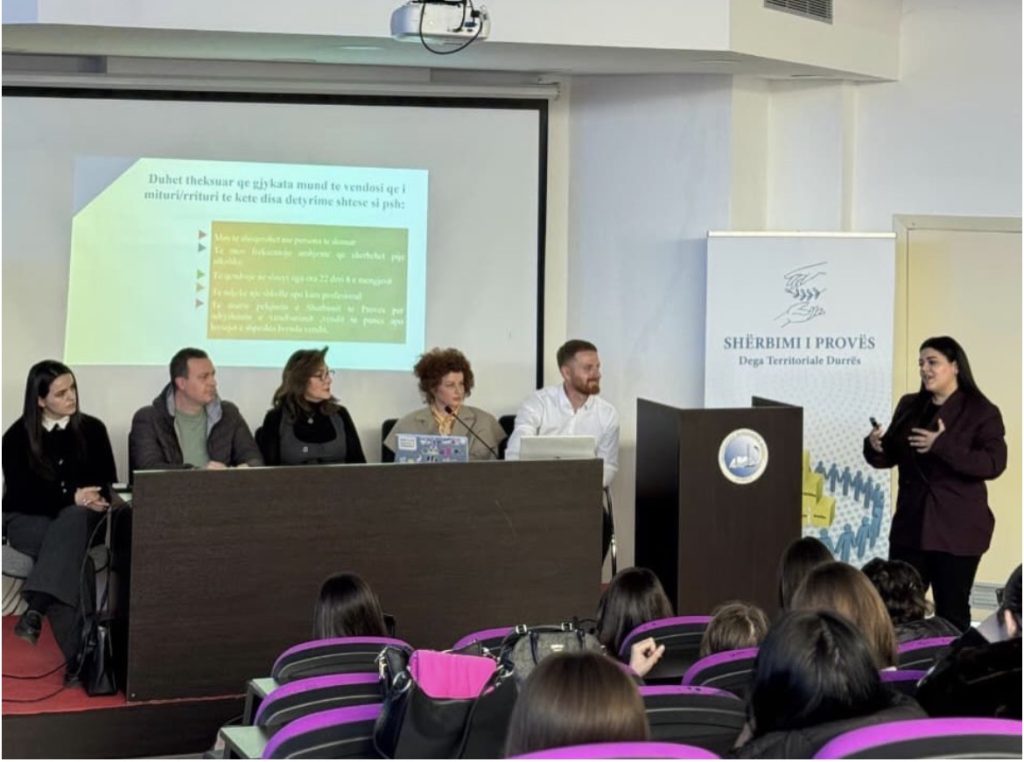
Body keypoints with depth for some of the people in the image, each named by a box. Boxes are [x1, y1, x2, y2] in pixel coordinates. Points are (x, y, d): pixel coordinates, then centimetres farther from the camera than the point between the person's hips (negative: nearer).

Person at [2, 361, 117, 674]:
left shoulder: (92, 429, 7)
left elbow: (108, 482, 8)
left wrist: (92, 499, -16)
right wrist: (71, 498, -20)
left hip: (80, 516, 2)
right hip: (27, 519, -2)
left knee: (74, 519, -38)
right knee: (67, 545, -37)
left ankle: (36, 610, -50)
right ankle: (78, 653, -46)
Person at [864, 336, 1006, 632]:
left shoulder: (981, 411, -7)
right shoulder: (909, 406, 10)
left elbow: (994, 463, -18)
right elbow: (892, 456, 15)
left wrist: (942, 447, -27)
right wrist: (875, 447, -9)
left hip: (957, 530, -5)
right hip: (911, 524, 5)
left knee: (952, 612, 6)